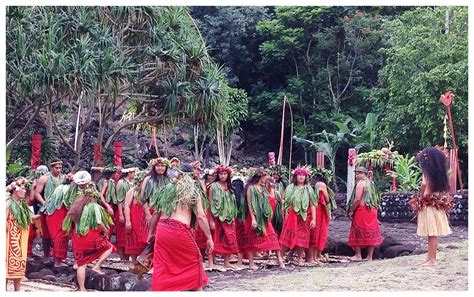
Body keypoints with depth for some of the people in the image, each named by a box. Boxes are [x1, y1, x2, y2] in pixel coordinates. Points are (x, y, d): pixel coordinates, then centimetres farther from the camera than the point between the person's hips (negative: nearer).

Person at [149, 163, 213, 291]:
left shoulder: (167, 189, 15)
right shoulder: (193, 191, 5)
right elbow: (201, 216, -3)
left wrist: (151, 231, 29)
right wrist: (209, 238, 0)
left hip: (162, 229, 4)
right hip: (179, 230, -4)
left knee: (162, 264, 12)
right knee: (194, 259, 14)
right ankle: (197, 289, 17)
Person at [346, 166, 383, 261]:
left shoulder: (360, 183, -11)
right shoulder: (371, 183, 15)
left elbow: (357, 199, -18)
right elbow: (376, 198, 18)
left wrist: (351, 211, -12)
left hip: (361, 210, -8)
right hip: (372, 211, 8)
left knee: (358, 233, 1)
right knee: (371, 233, 7)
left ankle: (358, 255, 1)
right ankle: (370, 256, 11)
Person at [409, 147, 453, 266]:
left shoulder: (427, 171, -10)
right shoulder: (439, 173, 11)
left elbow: (424, 183, -25)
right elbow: (444, 187, 12)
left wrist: (420, 198, -11)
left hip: (429, 205, -8)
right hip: (438, 205, 8)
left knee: (432, 234, -5)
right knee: (433, 234, 12)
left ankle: (432, 260, -2)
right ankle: (430, 258, 18)